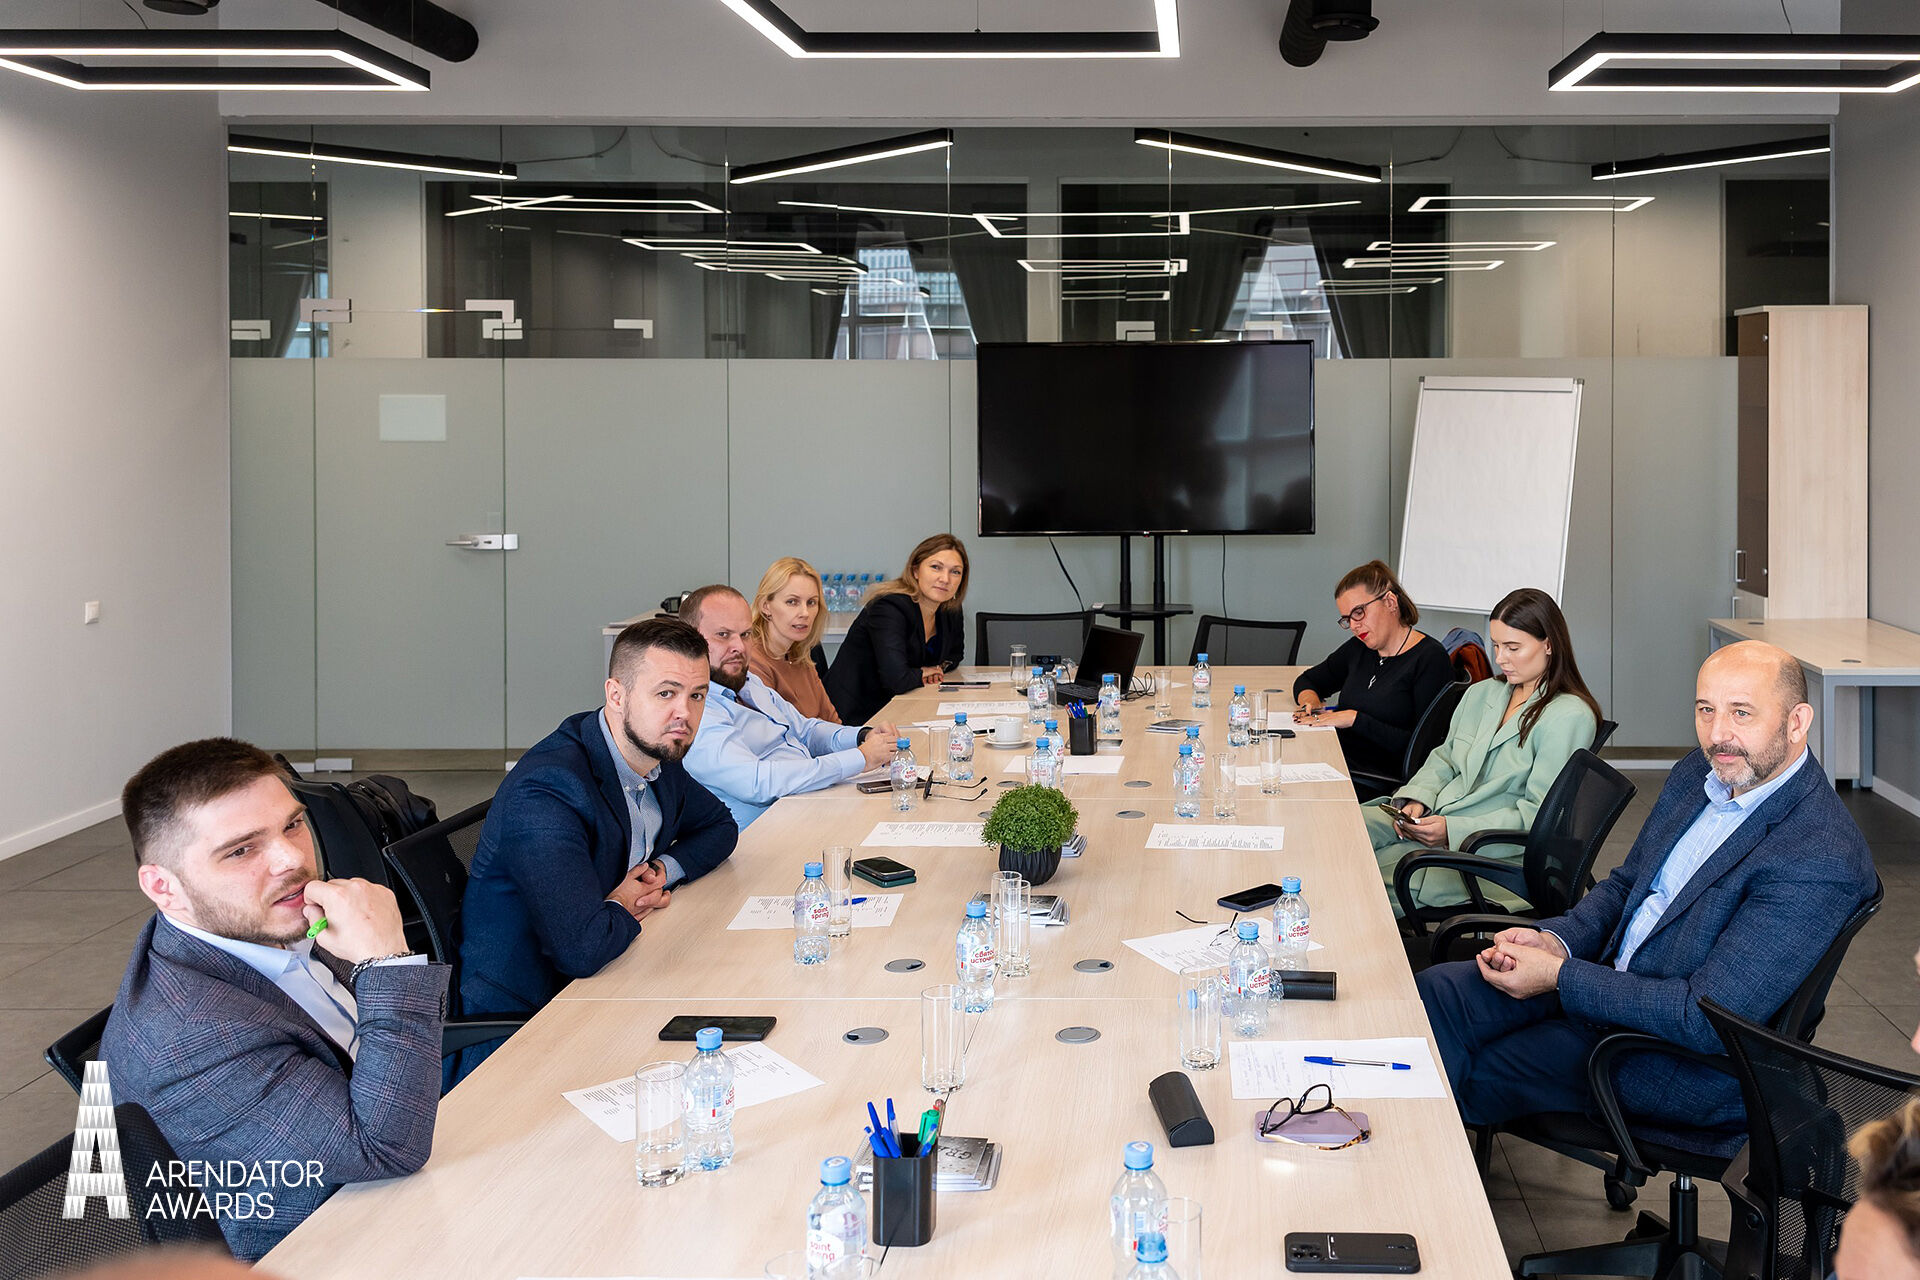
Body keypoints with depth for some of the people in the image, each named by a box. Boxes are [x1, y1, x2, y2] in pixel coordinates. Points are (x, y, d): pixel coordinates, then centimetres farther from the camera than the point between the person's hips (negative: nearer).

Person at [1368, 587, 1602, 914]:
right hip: (1436, 815, 7)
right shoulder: (1482, 693, 17)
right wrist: (1417, 800, -3)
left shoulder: (1570, 717, -8)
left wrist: (1452, 830, -20)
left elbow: (1537, 813, -13)